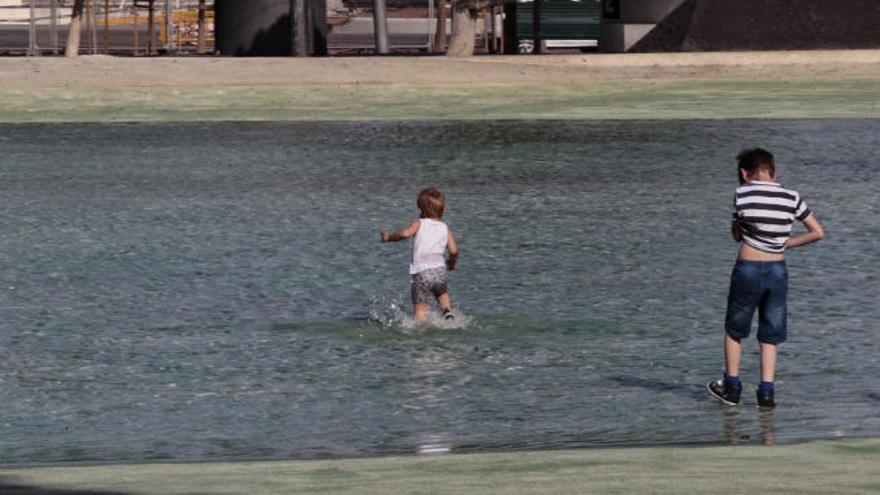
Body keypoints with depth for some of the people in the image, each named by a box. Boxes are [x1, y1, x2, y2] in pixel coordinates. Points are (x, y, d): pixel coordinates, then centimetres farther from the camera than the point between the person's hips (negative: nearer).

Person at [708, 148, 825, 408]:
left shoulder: (743, 194, -8)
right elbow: (818, 232, 2)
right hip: (778, 271, 2)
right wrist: (786, 243, 8)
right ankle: (766, 391, 7)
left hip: (747, 270, -2)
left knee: (734, 330, 17)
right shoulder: (791, 198, -1)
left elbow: (736, 235, 4)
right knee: (770, 336, 13)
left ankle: (731, 387, 22)